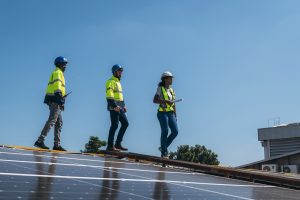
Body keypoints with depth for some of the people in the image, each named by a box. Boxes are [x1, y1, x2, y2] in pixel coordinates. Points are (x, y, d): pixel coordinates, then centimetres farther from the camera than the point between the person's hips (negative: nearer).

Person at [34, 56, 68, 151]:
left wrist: (61, 102, 19)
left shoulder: (57, 73, 28)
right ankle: (40, 141, -21)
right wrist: (61, 100, -23)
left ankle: (57, 144, 8)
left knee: (59, 123, 9)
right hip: (55, 100, -10)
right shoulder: (58, 72, -2)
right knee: (52, 120, -16)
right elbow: (57, 86, -16)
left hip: (54, 100, 10)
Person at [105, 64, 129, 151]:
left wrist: (123, 106, 17)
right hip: (114, 107, -9)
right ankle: (110, 146, -2)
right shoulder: (111, 81, -8)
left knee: (125, 123, 7)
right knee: (114, 125, -8)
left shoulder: (118, 82, 22)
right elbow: (109, 95, -19)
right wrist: (115, 106, -27)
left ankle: (118, 144, 11)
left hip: (119, 108, 9)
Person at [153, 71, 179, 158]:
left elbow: (173, 104, 17)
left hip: (170, 113, 6)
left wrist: (175, 116, 12)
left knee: (175, 131, -6)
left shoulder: (171, 90, 16)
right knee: (165, 131, -15)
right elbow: (154, 100, -12)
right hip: (162, 113, -6)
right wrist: (165, 101, -22)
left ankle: (163, 147, 11)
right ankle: (164, 153, -4)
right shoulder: (160, 89, -2)